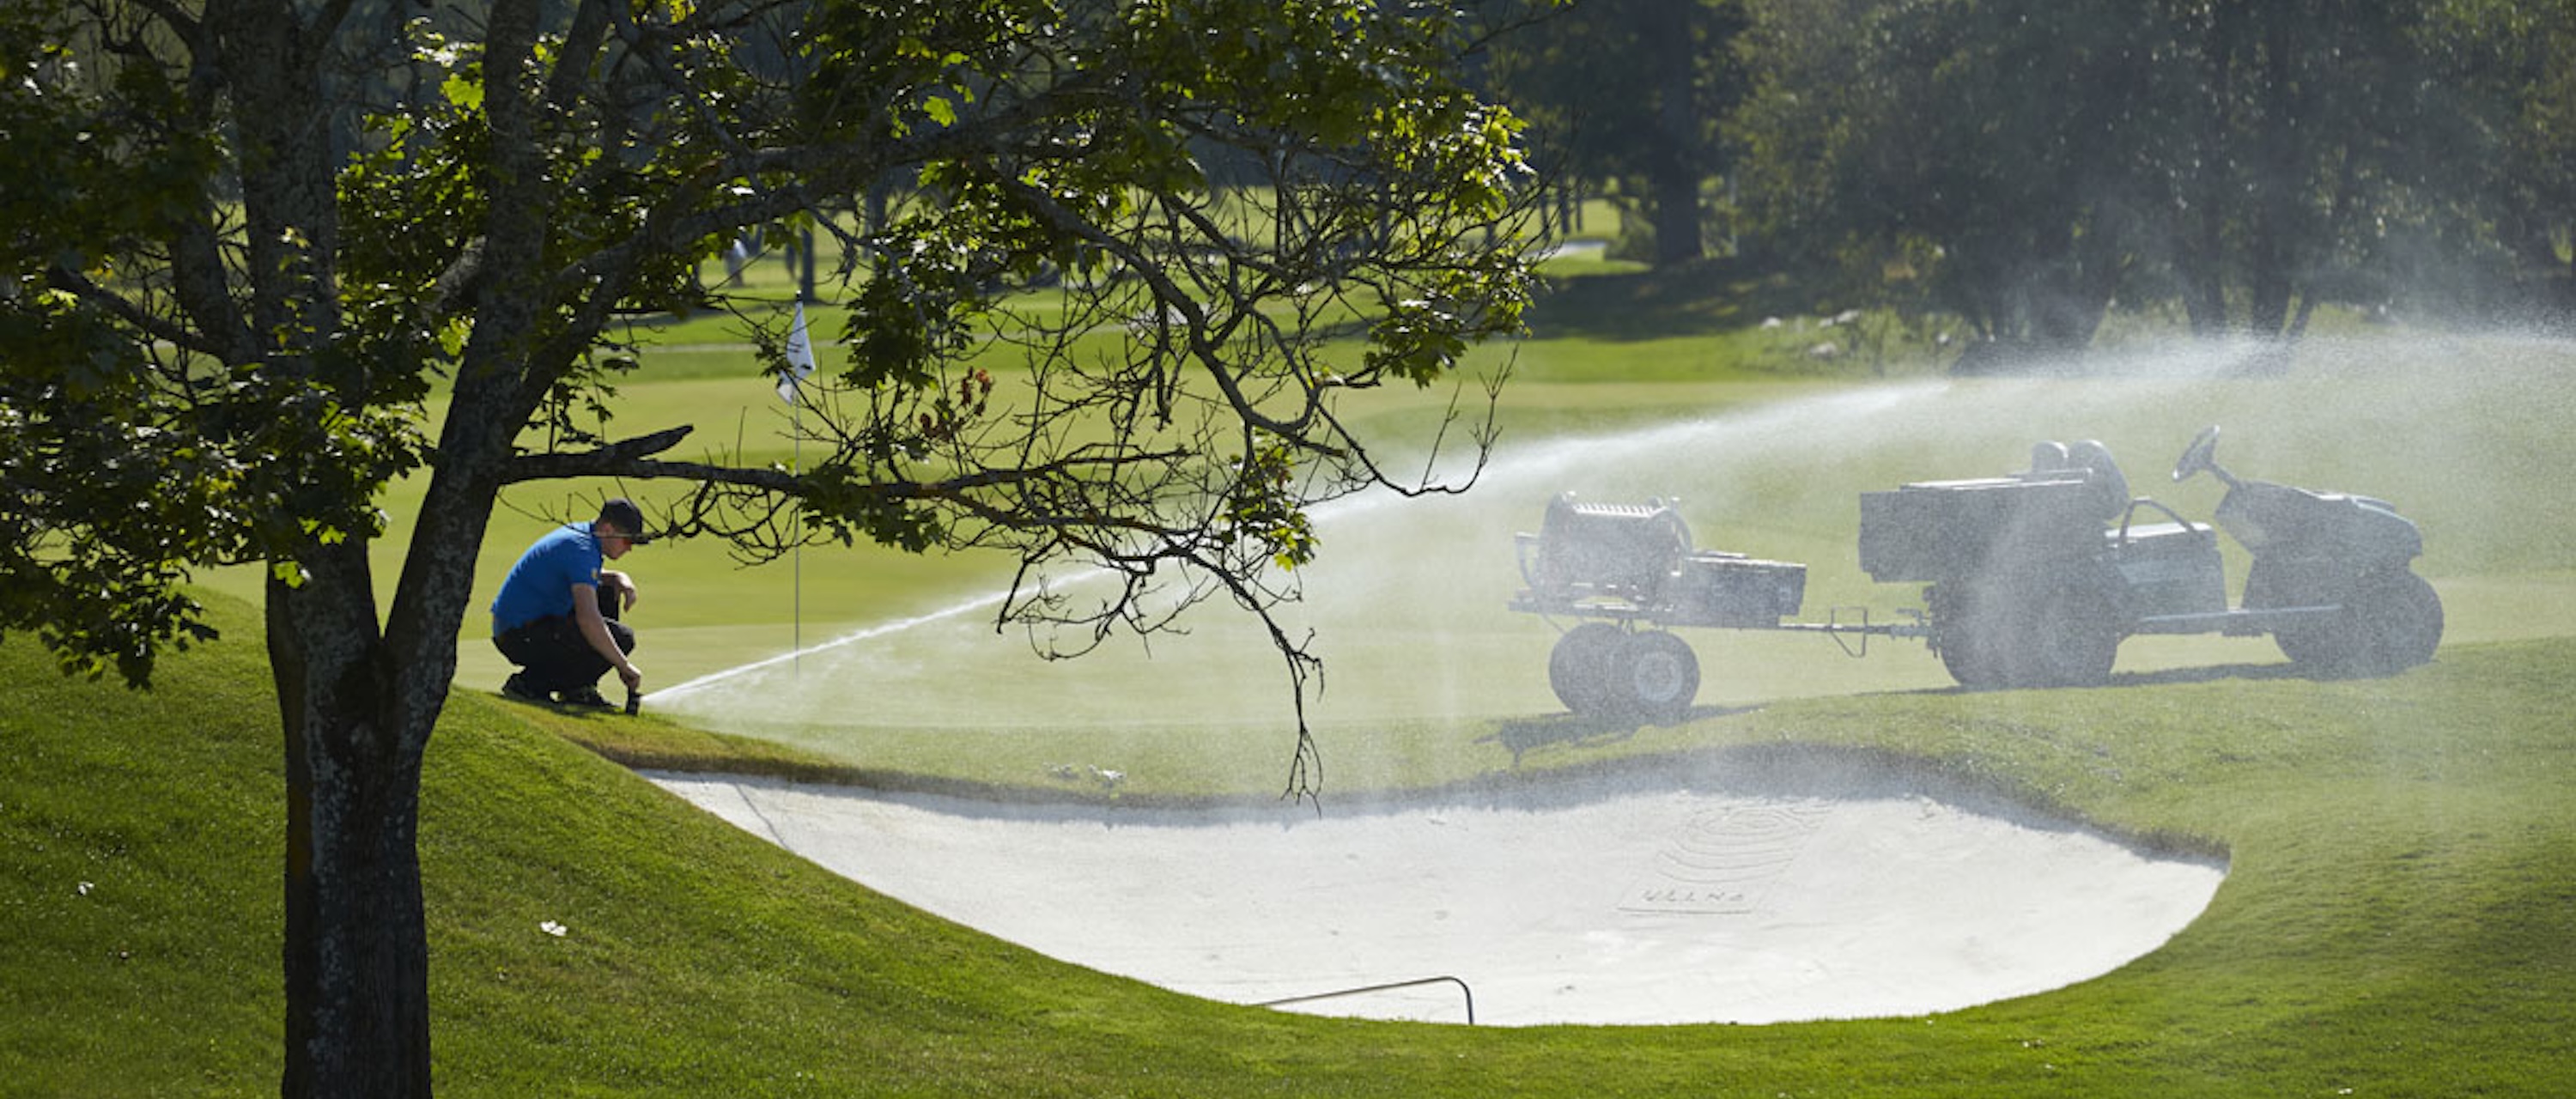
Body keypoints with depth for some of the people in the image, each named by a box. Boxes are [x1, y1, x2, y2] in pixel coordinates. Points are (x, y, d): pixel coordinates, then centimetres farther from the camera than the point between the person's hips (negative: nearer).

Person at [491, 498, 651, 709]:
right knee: (621, 638, -15)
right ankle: (531, 683, -10)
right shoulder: (582, 549, -21)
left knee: (607, 596, 19)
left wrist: (620, 579, 8)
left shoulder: (577, 532, 10)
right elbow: (587, 619, -32)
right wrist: (624, 666, -26)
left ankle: (577, 689, 15)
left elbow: (595, 576, 33)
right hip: (523, 635, -10)